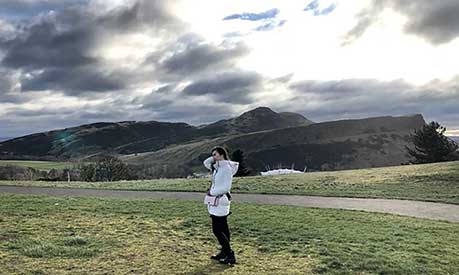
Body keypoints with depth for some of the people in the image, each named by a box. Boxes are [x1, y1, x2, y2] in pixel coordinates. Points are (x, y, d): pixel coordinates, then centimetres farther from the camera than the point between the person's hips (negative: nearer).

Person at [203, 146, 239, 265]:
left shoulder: (227, 168, -16)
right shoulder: (217, 167, 10)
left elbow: (226, 187, -21)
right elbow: (206, 163, 24)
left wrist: (212, 191, -11)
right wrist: (215, 158, 8)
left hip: (220, 202, -9)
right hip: (216, 202, 9)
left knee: (217, 230, -8)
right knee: (222, 229, 15)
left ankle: (230, 256, -4)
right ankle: (224, 252, 25)